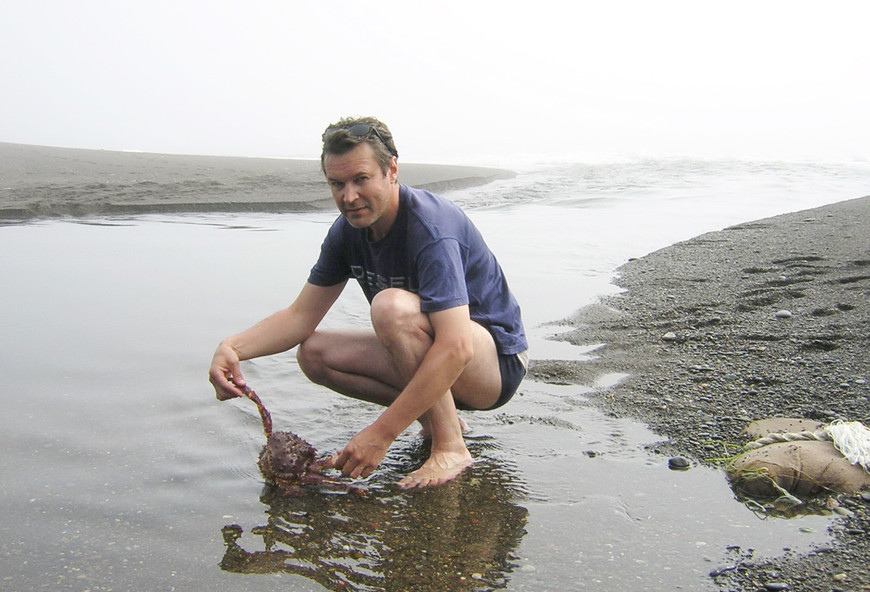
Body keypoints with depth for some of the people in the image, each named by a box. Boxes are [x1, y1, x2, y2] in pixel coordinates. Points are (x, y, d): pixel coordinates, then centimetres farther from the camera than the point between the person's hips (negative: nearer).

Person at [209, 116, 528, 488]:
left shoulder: (430, 227, -28)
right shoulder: (349, 230, -2)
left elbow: (456, 349, -37)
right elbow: (301, 316, 0)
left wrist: (381, 434, -36)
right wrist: (233, 347, -20)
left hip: (498, 362, -8)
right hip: (434, 361, 8)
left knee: (392, 305, -33)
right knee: (314, 354, -5)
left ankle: (450, 447, -21)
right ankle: (435, 416, 1)